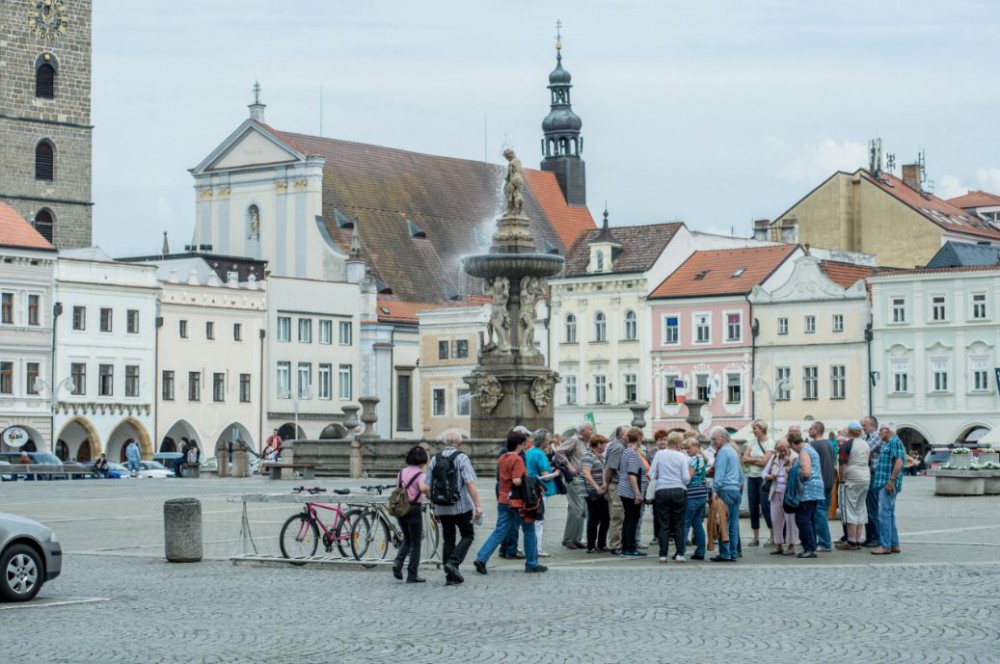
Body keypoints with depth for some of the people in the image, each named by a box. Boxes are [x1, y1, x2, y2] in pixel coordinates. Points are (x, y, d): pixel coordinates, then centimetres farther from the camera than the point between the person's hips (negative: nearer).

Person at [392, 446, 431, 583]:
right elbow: (423, 488, -31)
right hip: (414, 509, -6)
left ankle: (398, 562, -2)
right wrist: (430, 493, -13)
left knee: (407, 539, 22)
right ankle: (412, 575, 7)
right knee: (415, 543, 6)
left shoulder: (401, 473, 8)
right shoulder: (420, 474, -11)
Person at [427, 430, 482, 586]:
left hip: (442, 508, 5)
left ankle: (451, 576, 8)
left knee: (448, 540, 10)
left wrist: (434, 508, 16)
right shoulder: (461, 458, -9)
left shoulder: (434, 459, 5)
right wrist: (477, 505, -15)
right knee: (468, 536, 9)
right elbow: (470, 484, -16)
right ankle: (453, 561, -11)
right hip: (462, 506, -4)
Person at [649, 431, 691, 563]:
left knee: (664, 525, 5)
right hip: (679, 491, -1)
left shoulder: (659, 454, 1)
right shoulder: (682, 457, -3)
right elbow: (686, 478, -6)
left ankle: (663, 554, 2)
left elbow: (651, 475, 3)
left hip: (662, 491, 1)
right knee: (679, 525, 6)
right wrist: (691, 473, 15)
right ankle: (679, 554, 2)